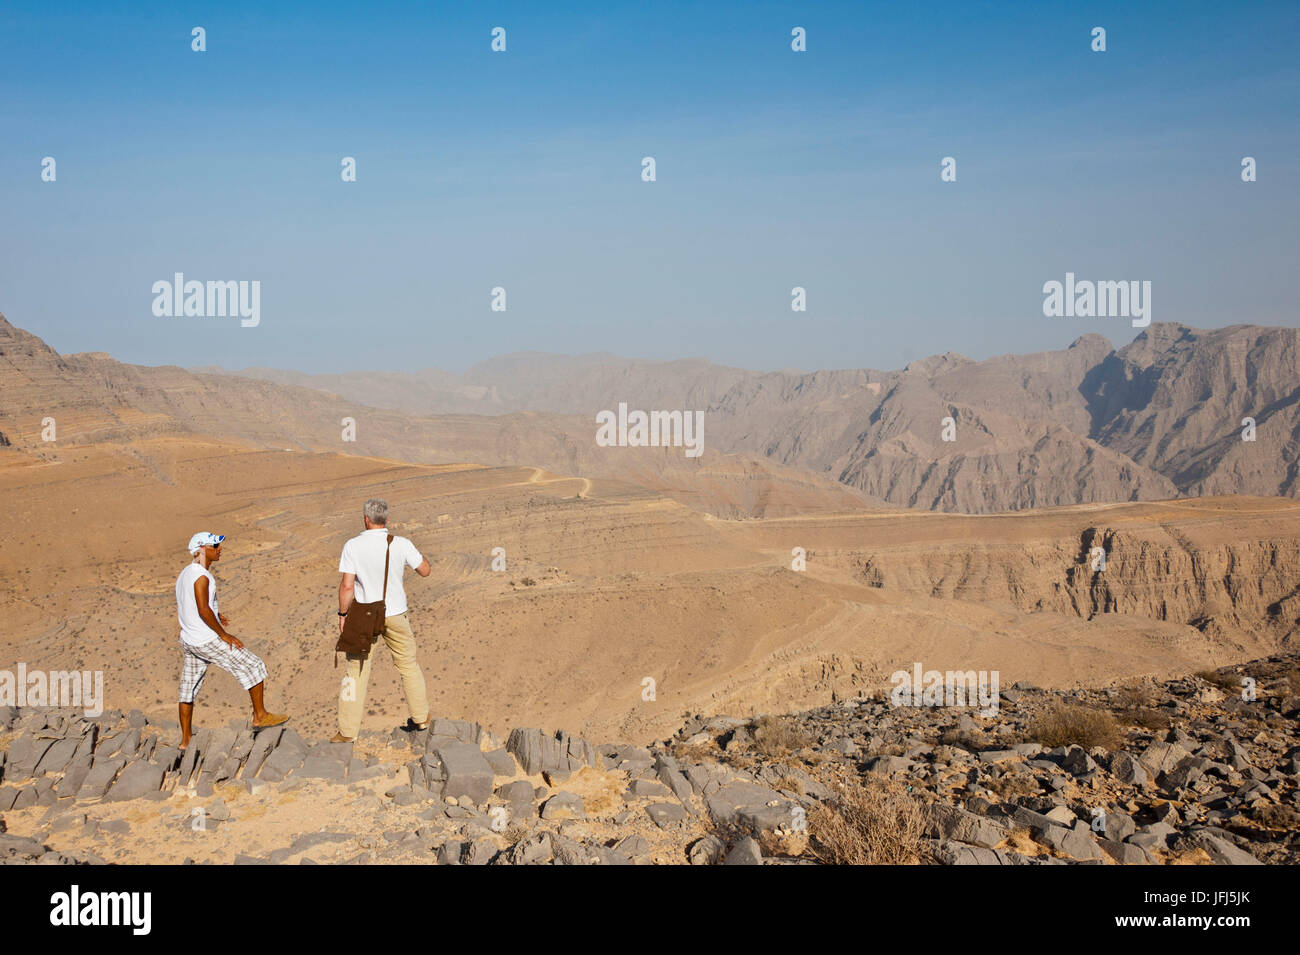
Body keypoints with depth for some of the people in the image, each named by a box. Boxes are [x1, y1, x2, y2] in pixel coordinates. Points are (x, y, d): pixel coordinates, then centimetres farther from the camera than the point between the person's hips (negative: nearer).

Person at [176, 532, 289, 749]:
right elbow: (203, 611, -25)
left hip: (188, 640, 10)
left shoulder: (184, 574, 12)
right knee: (253, 666, 1)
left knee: (189, 690, 13)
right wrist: (223, 634, -18)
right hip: (208, 641, -10)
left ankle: (185, 739, 18)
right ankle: (260, 716, 8)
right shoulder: (201, 576, -18)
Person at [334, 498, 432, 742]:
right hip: (395, 614, 1)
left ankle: (348, 730, 7)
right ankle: (420, 717, 28)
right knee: (408, 663, 19)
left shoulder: (353, 546, -13)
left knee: (356, 670, 7)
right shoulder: (401, 544, -10)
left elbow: (347, 586, -15)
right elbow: (425, 571, 2)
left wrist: (343, 614, -2)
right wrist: (413, 556, 20)